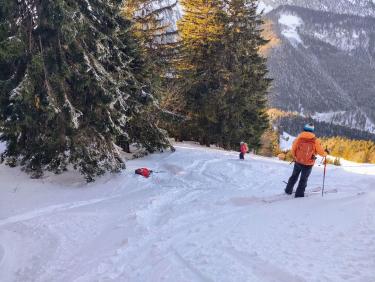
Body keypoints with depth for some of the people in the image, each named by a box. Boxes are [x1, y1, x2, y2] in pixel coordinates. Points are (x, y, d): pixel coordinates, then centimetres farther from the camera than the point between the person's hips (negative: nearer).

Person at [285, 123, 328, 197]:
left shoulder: (299, 137, -7)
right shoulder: (315, 141, -12)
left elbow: (293, 149, 0)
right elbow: (321, 152, -7)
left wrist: (295, 157, 19)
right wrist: (325, 153, 16)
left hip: (298, 162, 2)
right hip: (308, 164, -2)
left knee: (294, 176, 24)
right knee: (303, 179, 14)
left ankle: (288, 190, 34)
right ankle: (299, 194, 21)